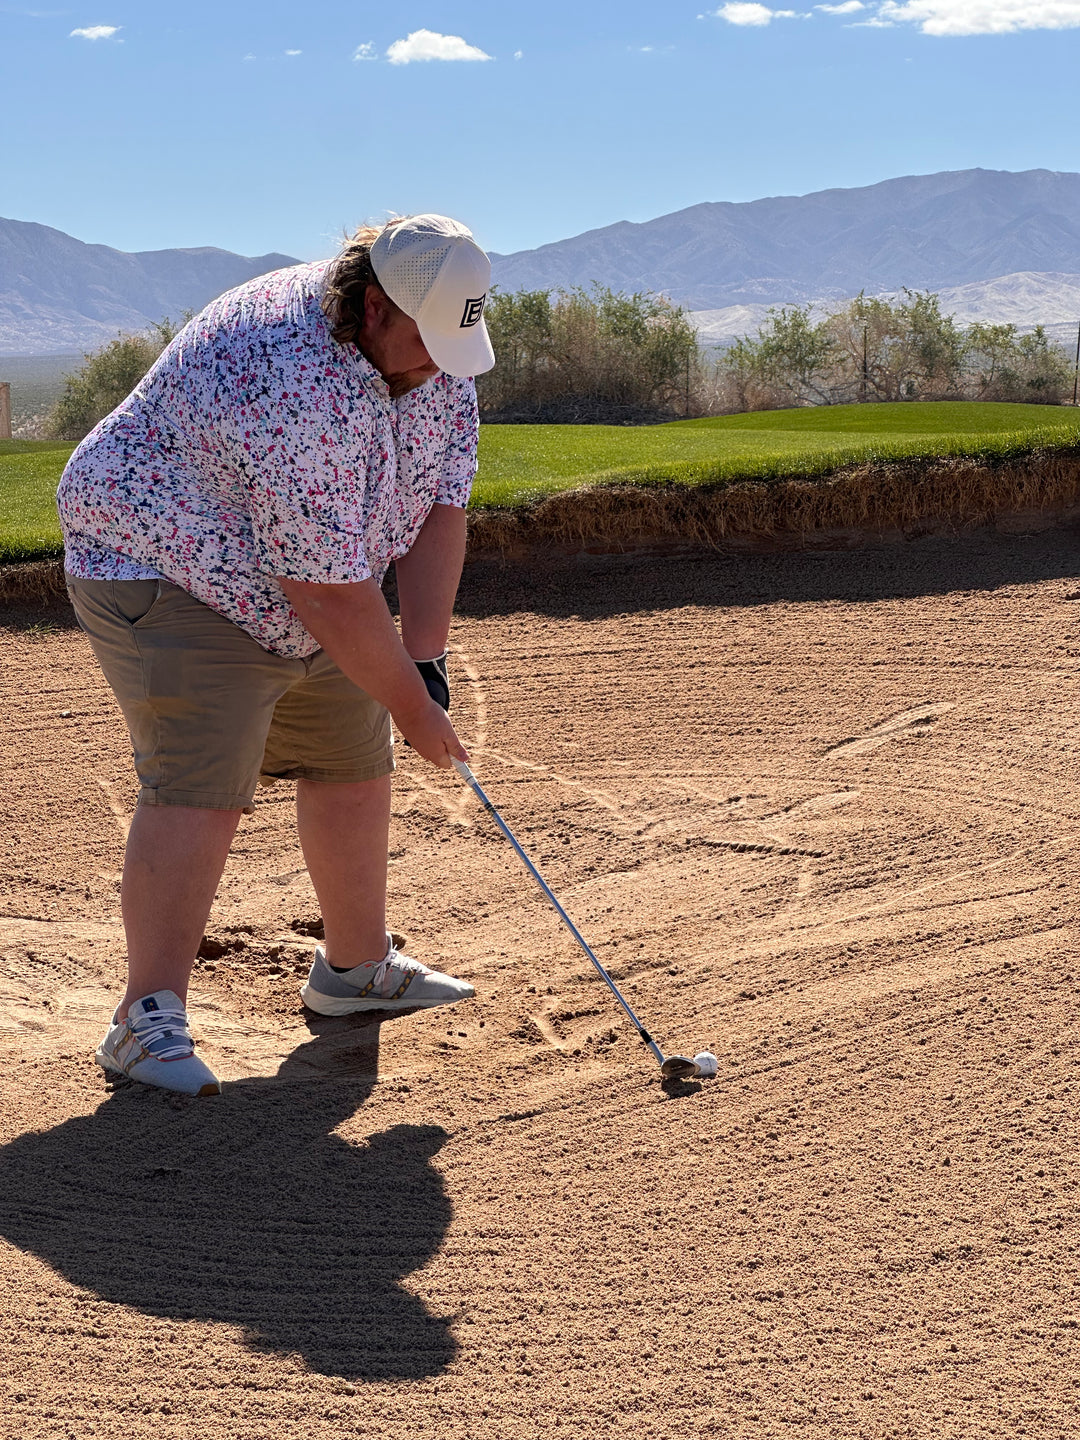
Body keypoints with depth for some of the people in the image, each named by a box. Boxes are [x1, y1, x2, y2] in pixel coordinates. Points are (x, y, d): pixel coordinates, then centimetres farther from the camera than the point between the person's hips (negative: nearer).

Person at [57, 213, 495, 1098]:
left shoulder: (438, 359, -8)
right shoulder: (291, 388, -35)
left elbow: (438, 510, -7)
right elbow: (328, 595, -31)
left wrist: (427, 663, -13)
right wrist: (410, 703, -20)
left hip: (304, 589, 9)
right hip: (167, 572, -9)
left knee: (354, 763, 12)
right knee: (202, 785, -19)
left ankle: (356, 967, 29)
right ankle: (149, 1019, -14)